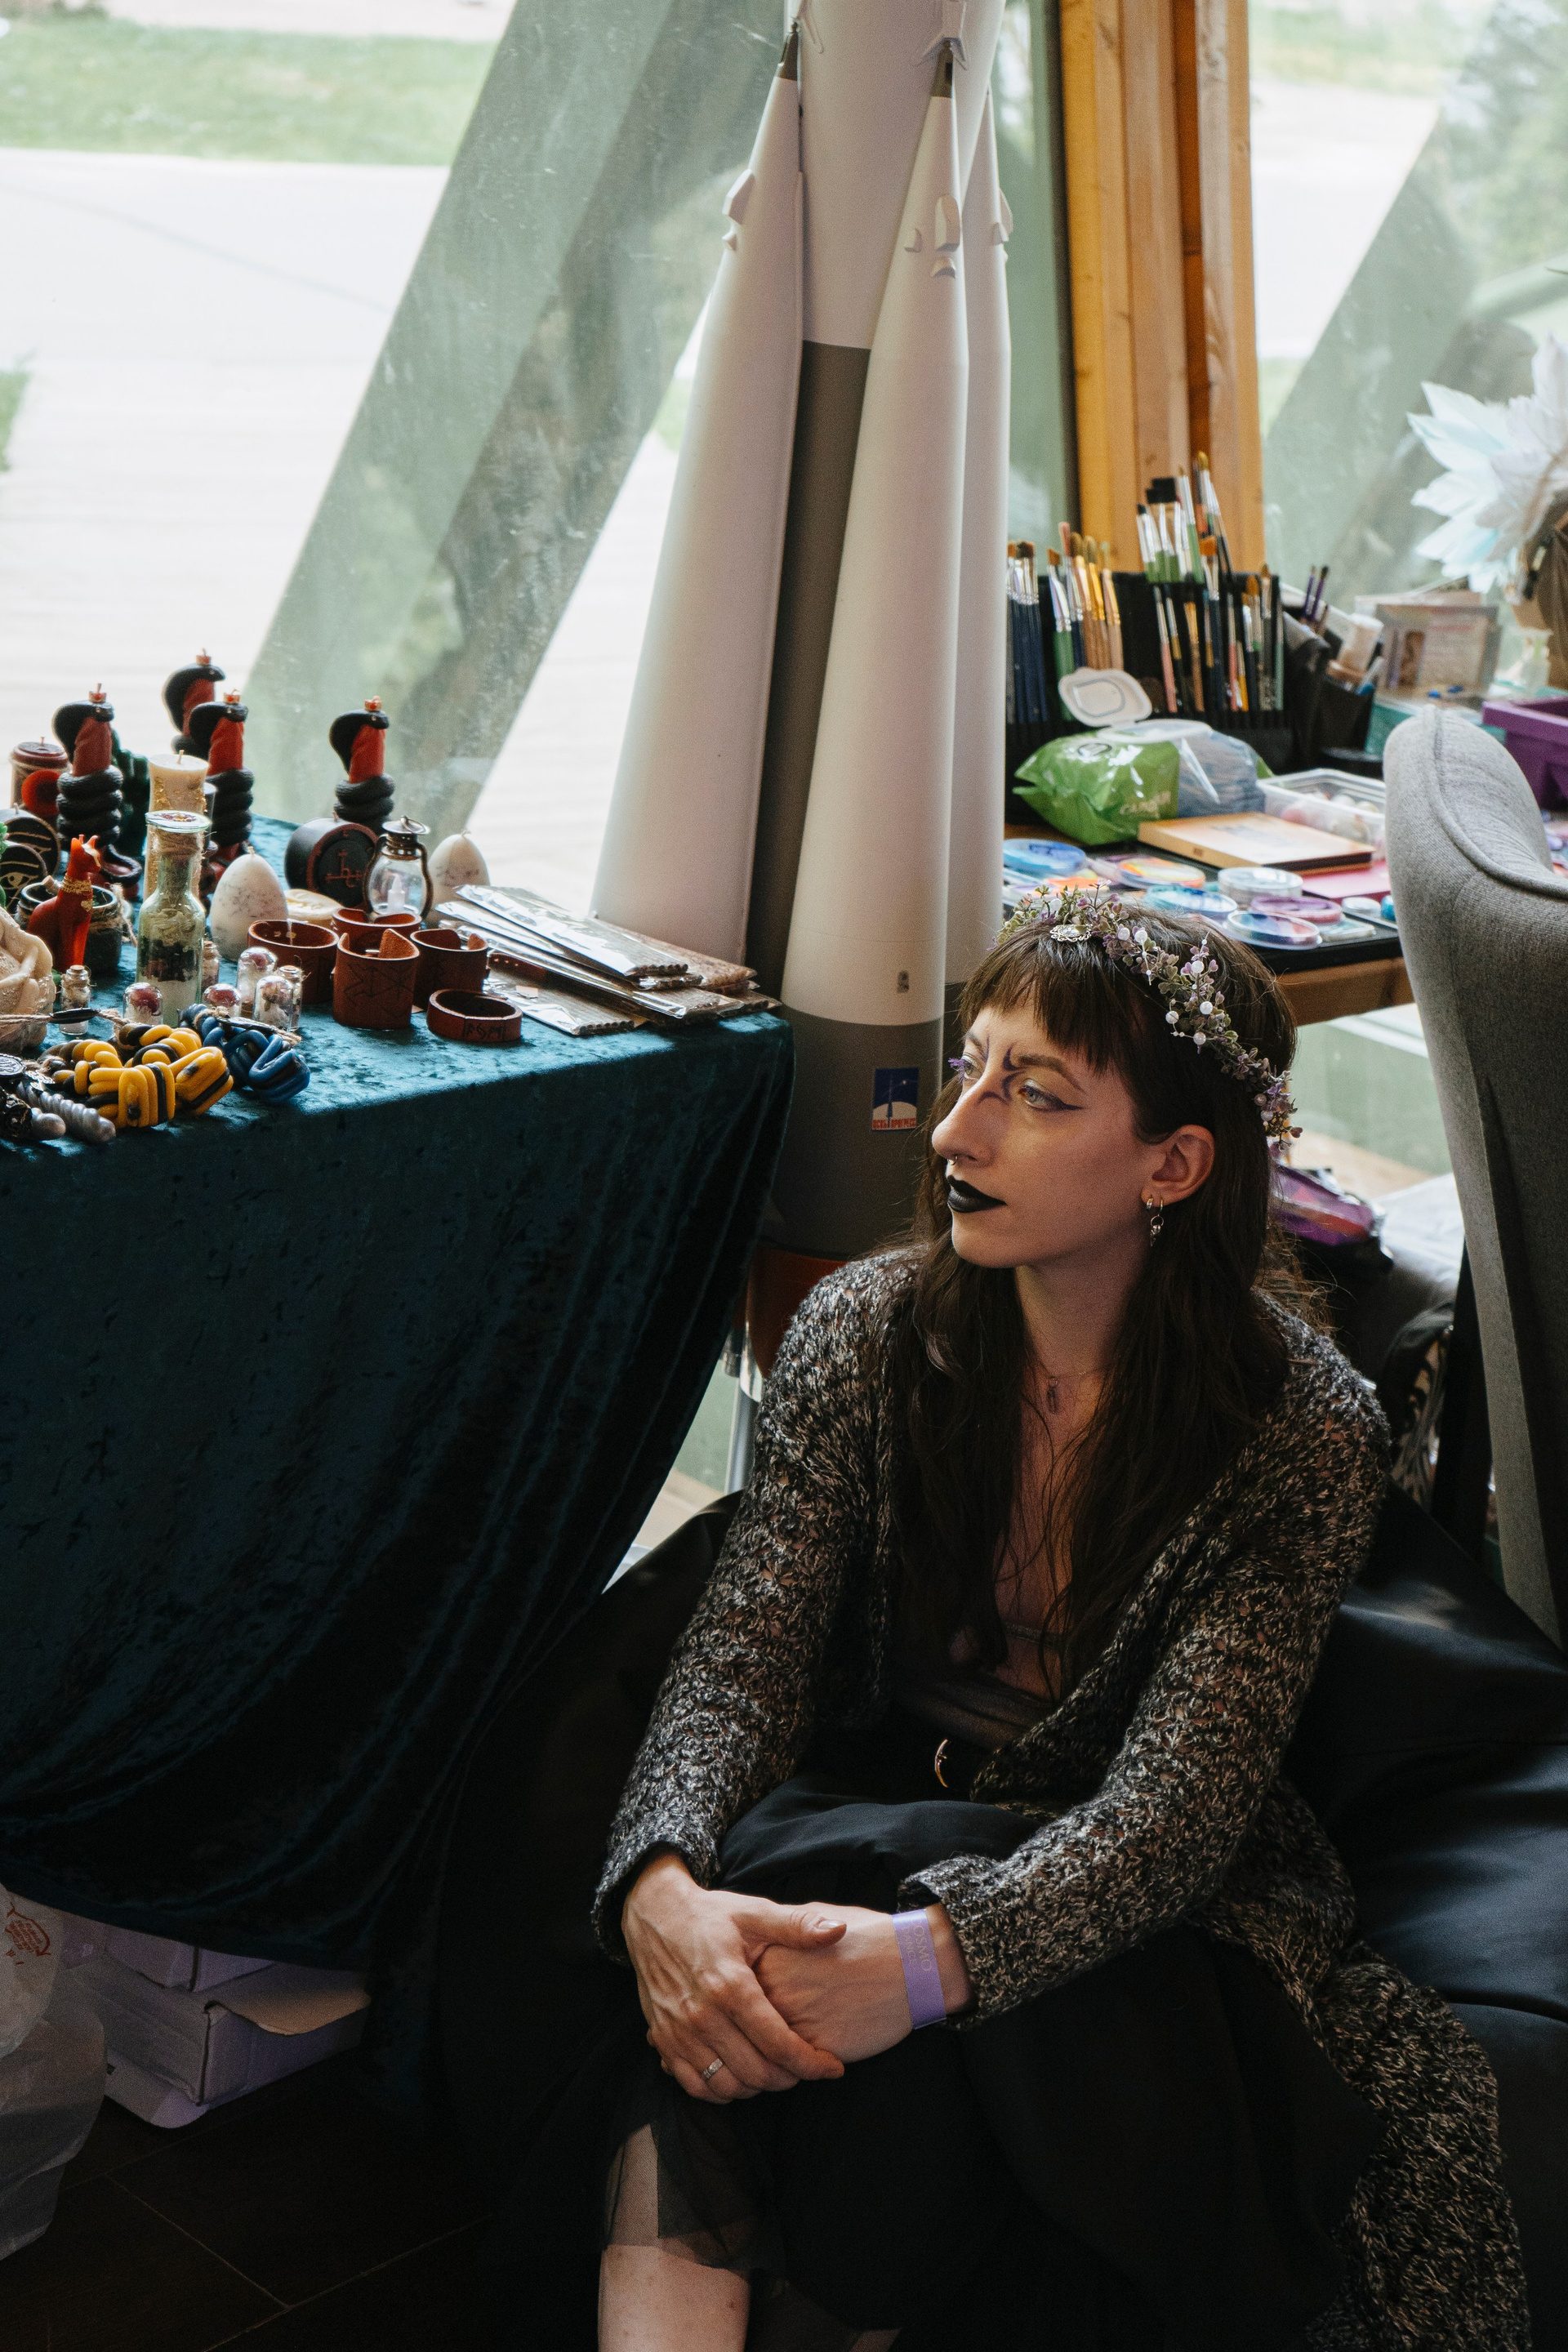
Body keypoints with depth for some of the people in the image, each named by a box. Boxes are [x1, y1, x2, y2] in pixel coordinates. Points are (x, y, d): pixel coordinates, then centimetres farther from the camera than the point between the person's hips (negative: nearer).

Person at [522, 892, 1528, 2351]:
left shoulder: (1300, 1433, -13)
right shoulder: (864, 1332, -3)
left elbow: (1176, 1808, -21)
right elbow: (744, 1655, -11)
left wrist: (931, 1954, -40)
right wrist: (662, 1887, -33)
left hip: (1139, 1915, -2)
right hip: (866, 1833, 3)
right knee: (717, 1960, -32)